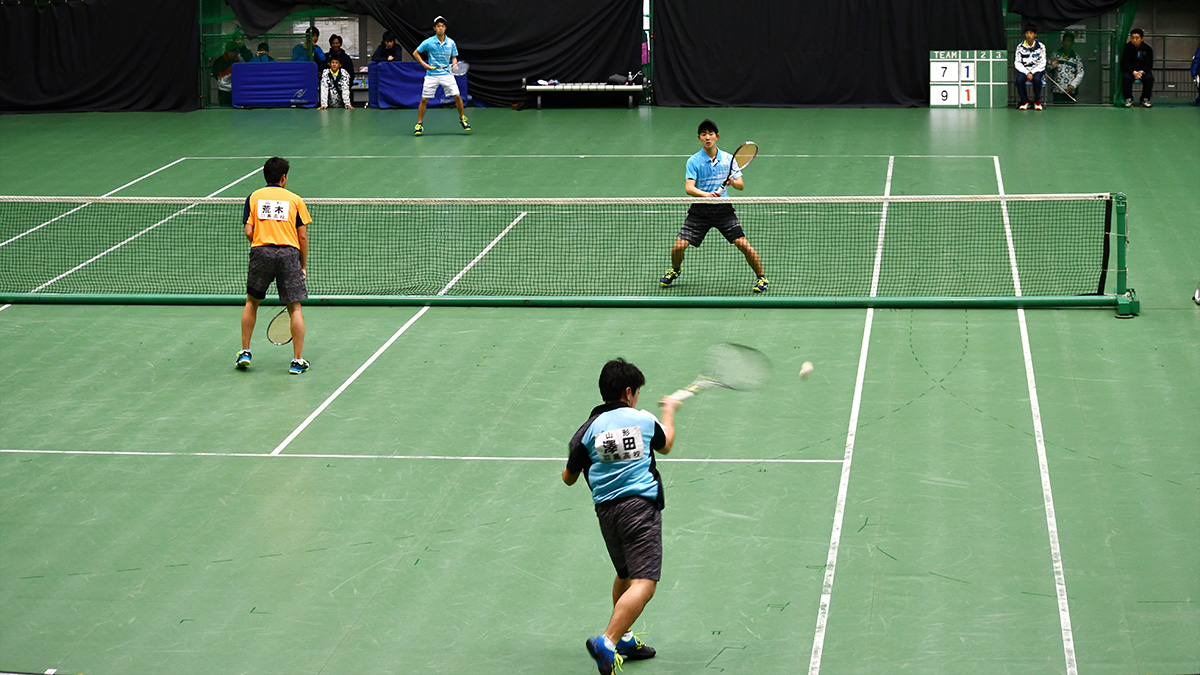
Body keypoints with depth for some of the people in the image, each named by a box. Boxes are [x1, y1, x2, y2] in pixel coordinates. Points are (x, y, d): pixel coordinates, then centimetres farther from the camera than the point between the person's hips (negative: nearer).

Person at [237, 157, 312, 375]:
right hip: (289, 253, -1)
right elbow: (303, 236, 5)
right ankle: (297, 361, 3)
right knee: (295, 308, 4)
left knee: (252, 302, 19)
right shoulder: (294, 199, 9)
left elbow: (249, 232, 2)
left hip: (261, 251, 1)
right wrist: (303, 266, 13)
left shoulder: (254, 197, 11)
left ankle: (245, 353, 19)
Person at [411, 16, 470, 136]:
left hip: (447, 74, 1)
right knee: (424, 99, -4)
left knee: (457, 96, -7)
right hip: (432, 75, -1)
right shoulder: (428, 42, -5)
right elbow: (415, 53, 4)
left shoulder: (451, 43, 2)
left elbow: (454, 58, 13)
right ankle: (419, 124, 7)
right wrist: (424, 64, -8)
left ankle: (462, 118, 13)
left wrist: (454, 64, -9)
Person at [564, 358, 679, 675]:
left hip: (606, 509, 4)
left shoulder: (588, 429, 4)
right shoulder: (644, 419, 3)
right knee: (643, 584, -11)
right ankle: (607, 642, -27)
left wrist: (582, 458, 31)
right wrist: (669, 411, 45)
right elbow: (665, 445, 26)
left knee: (625, 577, 25)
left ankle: (623, 638, 36)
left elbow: (569, 478, 9)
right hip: (641, 506, -4)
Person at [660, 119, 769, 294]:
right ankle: (674, 271, 27)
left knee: (744, 245, -12)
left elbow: (741, 185, 2)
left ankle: (761, 278, 8)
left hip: (723, 209, 1)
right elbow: (689, 188, -16)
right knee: (679, 246, -7)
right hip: (700, 210, -1)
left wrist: (733, 181, -22)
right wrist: (707, 194, -35)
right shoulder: (694, 161, -5)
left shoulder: (728, 159, 2)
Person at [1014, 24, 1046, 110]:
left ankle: (1037, 101, -12)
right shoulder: (1020, 47, 1)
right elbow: (1017, 63, -1)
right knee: (1019, 79, -32)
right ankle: (1025, 101, -11)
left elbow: (1042, 63, -5)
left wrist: (1032, 73, -17)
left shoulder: (1041, 46, -2)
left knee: (1037, 79, -35)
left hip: (1037, 70, -1)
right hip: (1024, 70, 1)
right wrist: (1027, 73, -15)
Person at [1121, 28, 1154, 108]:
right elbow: (1124, 63, -8)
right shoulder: (1127, 48, -5)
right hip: (1129, 70, -1)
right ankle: (1128, 99, -18)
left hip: (1143, 71, 1)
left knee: (1149, 78, -29)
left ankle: (1145, 99, -14)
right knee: (1126, 78, -33)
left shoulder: (1147, 49, 0)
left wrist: (1142, 72, -23)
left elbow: (1149, 64, -2)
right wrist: (1134, 72, -23)